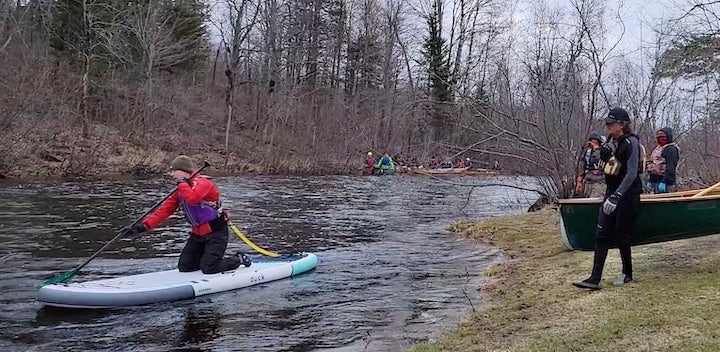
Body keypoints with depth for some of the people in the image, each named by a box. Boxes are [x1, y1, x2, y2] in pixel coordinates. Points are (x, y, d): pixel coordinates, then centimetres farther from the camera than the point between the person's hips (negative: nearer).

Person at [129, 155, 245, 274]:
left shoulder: (202, 183, -17)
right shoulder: (181, 191, 10)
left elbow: (193, 198, -39)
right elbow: (165, 209, 5)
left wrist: (182, 184, -22)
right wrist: (145, 225, -4)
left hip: (215, 233, -8)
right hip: (198, 232, 9)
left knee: (208, 269, -9)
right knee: (184, 267, 6)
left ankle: (239, 260, 14)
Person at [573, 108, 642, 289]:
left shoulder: (631, 142, -14)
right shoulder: (611, 142, 10)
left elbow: (632, 173, -24)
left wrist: (616, 197, -29)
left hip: (627, 194, -8)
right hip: (611, 191, 8)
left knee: (620, 236, 1)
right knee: (601, 235, 0)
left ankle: (627, 274, 23)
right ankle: (595, 279, -2)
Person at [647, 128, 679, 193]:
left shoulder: (671, 149, -11)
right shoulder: (657, 148, 20)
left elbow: (670, 168, -19)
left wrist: (664, 182, -25)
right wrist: (650, 181, 23)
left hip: (663, 180, -10)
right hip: (654, 181, 10)